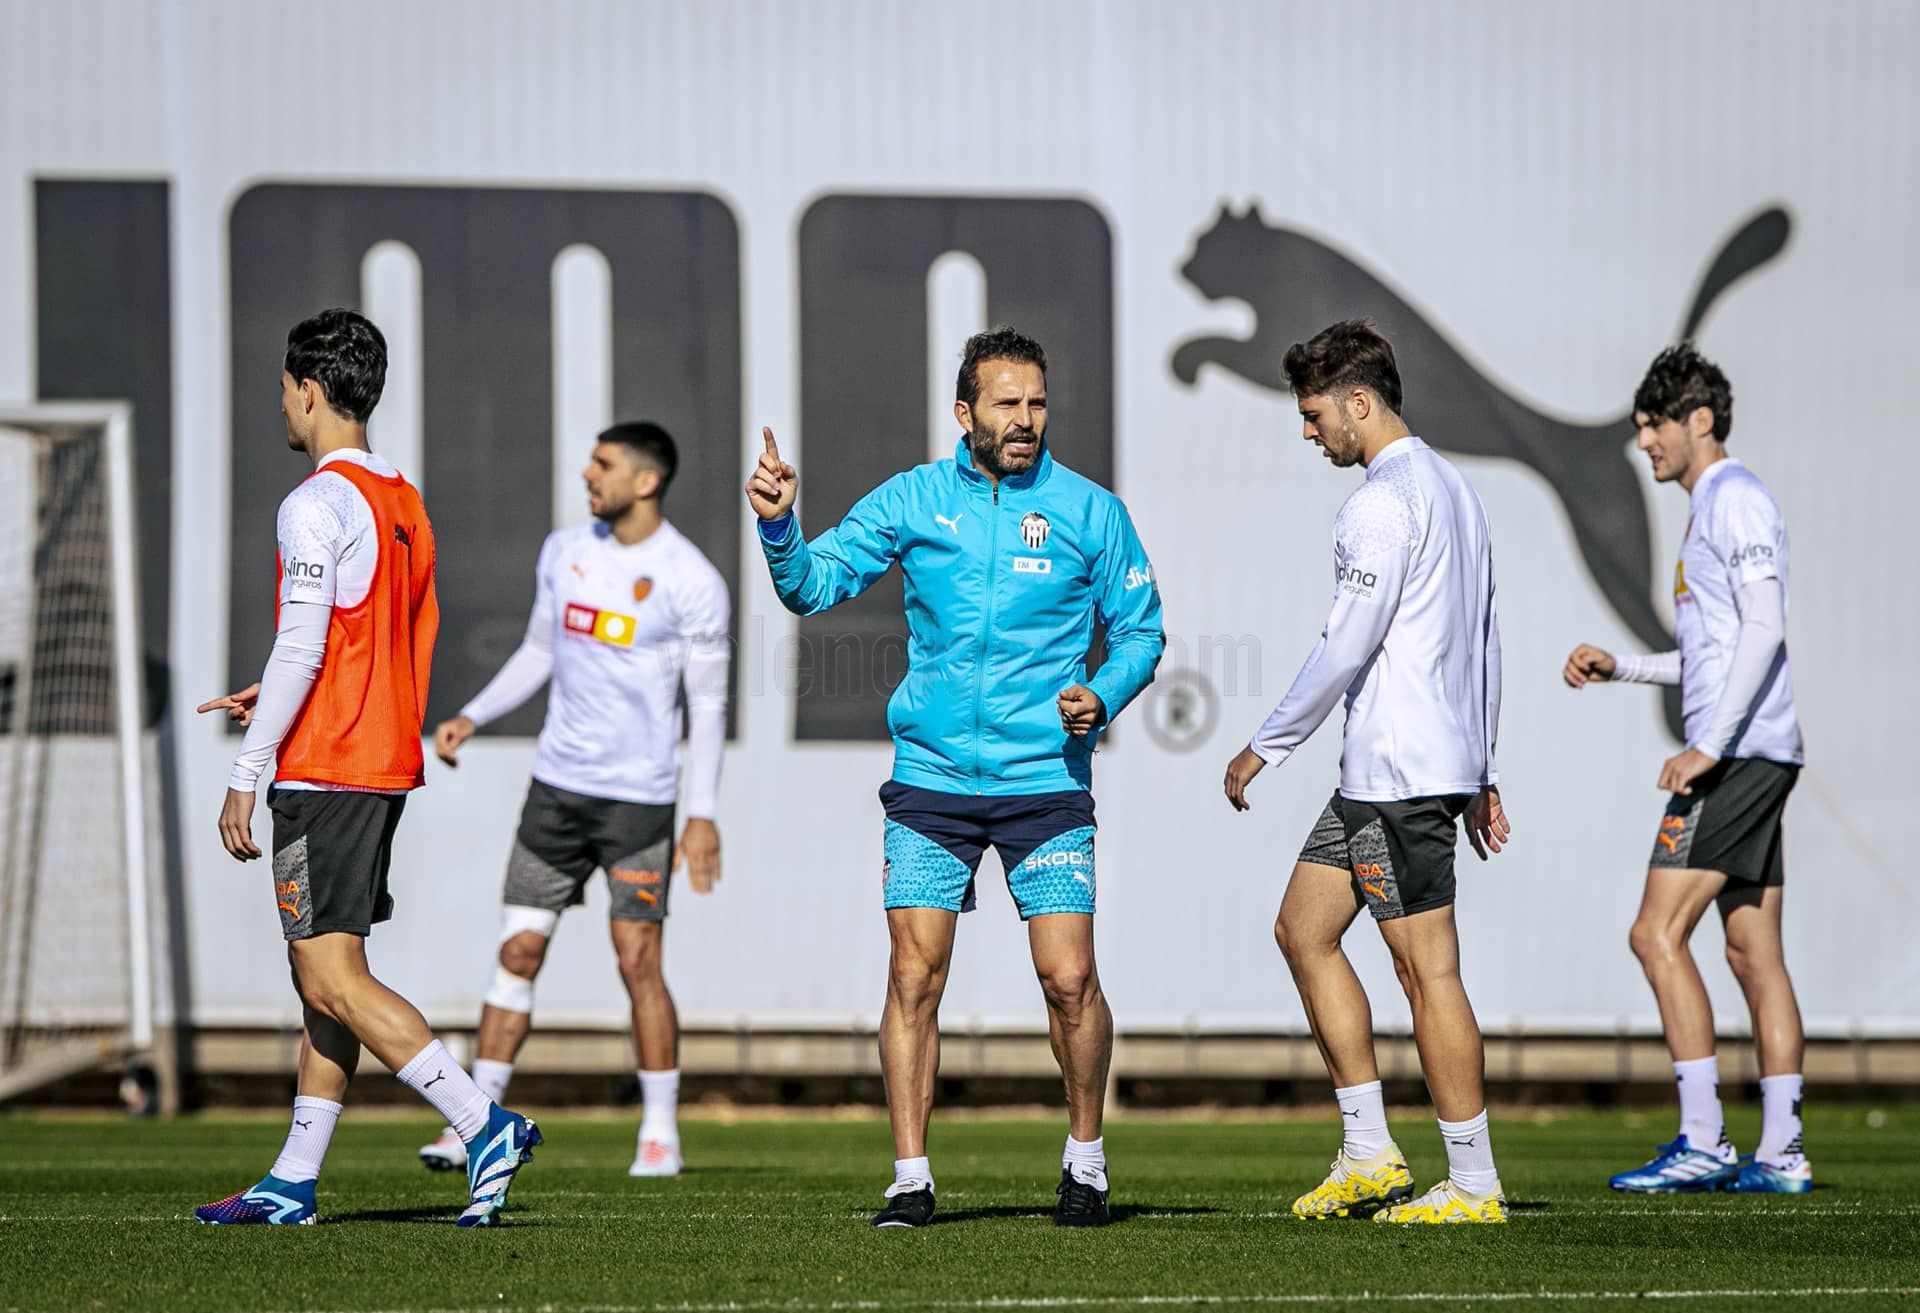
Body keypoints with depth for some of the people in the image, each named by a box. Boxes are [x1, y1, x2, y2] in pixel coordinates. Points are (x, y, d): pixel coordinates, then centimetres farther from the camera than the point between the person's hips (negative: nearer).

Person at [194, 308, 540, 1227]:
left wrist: (245, 773, -15)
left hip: (323, 771, -10)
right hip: (387, 765, 10)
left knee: (330, 978, -11)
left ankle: (485, 1125, -18)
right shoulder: (403, 504, 15)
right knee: (325, 974, 10)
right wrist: (276, 699, 22)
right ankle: (293, 1183, 12)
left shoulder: (318, 504, -13)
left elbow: (301, 649, -19)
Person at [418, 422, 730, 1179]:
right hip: (557, 785, 5)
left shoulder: (691, 581, -9)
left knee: (639, 962, -5)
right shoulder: (564, 551, 7)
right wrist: (472, 717, 5)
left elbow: (708, 703, -7)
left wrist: (702, 814, -12)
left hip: (639, 797, -5)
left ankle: (660, 1135, 5)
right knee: (518, 952, 2)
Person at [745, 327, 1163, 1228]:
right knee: (914, 977, -5)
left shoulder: (1089, 511, 1)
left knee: (1068, 980, -6)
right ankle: (910, 1180, 2)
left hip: (1045, 783, -1)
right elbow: (813, 586, 6)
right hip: (931, 781, 1)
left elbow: (1140, 629, 9)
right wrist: (779, 524, -14)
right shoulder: (912, 501, 4)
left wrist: (1101, 697, -10)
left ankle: (1086, 1161, 15)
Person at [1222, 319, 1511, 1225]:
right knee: (1304, 930, 14)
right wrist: (1481, 772, 24)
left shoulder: (1382, 504, -14)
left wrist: (1264, 749, -8)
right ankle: (1369, 1153, 12)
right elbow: (1483, 641, 22)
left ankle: (1474, 1185, -3)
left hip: (1400, 774, -10)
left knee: (1427, 968, -7)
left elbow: (1346, 647, -17)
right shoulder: (1451, 488, 17)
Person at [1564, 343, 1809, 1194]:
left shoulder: (1737, 499, -9)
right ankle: (1780, 1154, 6)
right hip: (1751, 758, 10)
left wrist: (1709, 747, -23)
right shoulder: (1709, 508, 22)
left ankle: (1702, 1142, -14)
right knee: (1754, 953, 7)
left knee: (1658, 934, -12)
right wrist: (1620, 669, 20)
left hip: (1739, 753, -10)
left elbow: (1763, 630, -19)